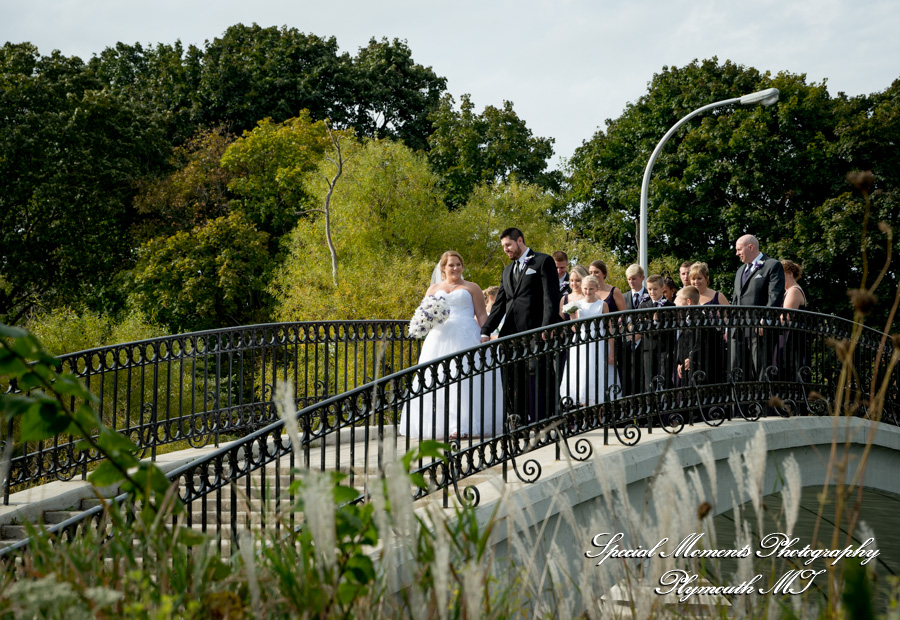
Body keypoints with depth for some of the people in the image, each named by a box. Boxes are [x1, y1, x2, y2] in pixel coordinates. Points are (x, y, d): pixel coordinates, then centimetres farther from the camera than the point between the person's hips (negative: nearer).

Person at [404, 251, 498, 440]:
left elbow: (482, 315, 8)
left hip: (465, 338, -3)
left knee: (463, 380, -12)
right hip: (439, 339, 3)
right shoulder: (434, 288, 21)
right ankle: (437, 426, -7)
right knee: (437, 380, -7)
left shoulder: (471, 288, 14)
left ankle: (462, 426, -16)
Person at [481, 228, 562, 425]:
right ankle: (519, 424, 7)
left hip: (534, 332, -7)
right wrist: (486, 331, 10)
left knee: (536, 378, -8)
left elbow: (551, 297, -6)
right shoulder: (508, 271, 25)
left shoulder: (543, 261, 4)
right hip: (511, 334, 7)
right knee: (511, 382, 3)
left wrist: (547, 327, -18)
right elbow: (499, 305, 21)